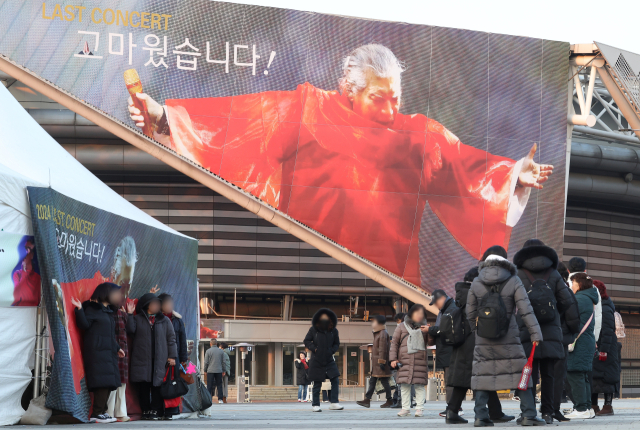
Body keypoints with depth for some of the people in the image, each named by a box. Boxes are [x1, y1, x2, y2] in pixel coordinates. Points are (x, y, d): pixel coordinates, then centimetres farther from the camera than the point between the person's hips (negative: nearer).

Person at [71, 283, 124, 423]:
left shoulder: (108, 311, 22)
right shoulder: (92, 308, -2)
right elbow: (84, 324, -13)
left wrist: (117, 348, 31)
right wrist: (80, 310, -24)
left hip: (108, 352, 9)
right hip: (97, 351, -9)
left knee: (108, 383, 3)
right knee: (102, 381, -14)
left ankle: (101, 412, 6)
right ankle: (97, 413, -13)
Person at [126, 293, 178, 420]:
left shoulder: (165, 321, 13)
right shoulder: (137, 319, 12)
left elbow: (171, 338, 10)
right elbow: (130, 330, -4)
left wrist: (172, 356, 2)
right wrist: (130, 314, -10)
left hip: (159, 360, 0)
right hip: (142, 360, 0)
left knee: (156, 386, -7)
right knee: (143, 386, -2)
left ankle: (155, 411, -4)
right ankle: (145, 411, 5)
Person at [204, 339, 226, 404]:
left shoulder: (208, 351, -4)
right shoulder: (221, 351, 5)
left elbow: (206, 362, -3)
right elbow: (223, 362, 8)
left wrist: (205, 370, 9)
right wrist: (224, 370, 17)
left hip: (210, 371, -2)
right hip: (219, 371, 2)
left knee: (209, 386, 2)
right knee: (219, 385, 6)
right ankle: (220, 399, 0)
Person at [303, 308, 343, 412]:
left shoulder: (333, 331, 0)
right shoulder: (313, 330, -6)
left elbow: (337, 344, 12)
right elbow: (306, 341, 3)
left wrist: (332, 350, -5)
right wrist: (314, 349, -10)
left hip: (329, 360, 2)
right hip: (316, 361, -2)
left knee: (335, 380, -8)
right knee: (317, 384, 1)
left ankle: (334, 403, -2)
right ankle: (315, 405, 10)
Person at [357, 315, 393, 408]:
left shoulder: (383, 334, -13)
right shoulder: (378, 333, 18)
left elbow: (383, 349, -18)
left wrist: (382, 361, -21)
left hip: (380, 362, -10)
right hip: (376, 362, 10)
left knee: (384, 380, -5)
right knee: (372, 381, 8)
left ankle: (389, 400, 2)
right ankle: (367, 400, 9)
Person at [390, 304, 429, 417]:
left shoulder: (423, 328, 13)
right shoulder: (402, 327, 10)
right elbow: (394, 343, 11)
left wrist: (428, 331, -11)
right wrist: (393, 359, 4)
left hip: (420, 362, 0)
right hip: (405, 361, 0)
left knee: (419, 385, -3)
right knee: (405, 385, 0)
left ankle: (419, 408, 3)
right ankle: (406, 408, 8)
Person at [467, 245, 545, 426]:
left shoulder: (476, 283, 3)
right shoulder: (514, 281, -4)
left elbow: (470, 312, 10)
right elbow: (525, 310, -9)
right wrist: (535, 333, -9)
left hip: (483, 338, 2)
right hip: (509, 337, -2)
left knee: (482, 374, 7)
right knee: (520, 373, 2)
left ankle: (480, 416, 2)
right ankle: (528, 415, -3)